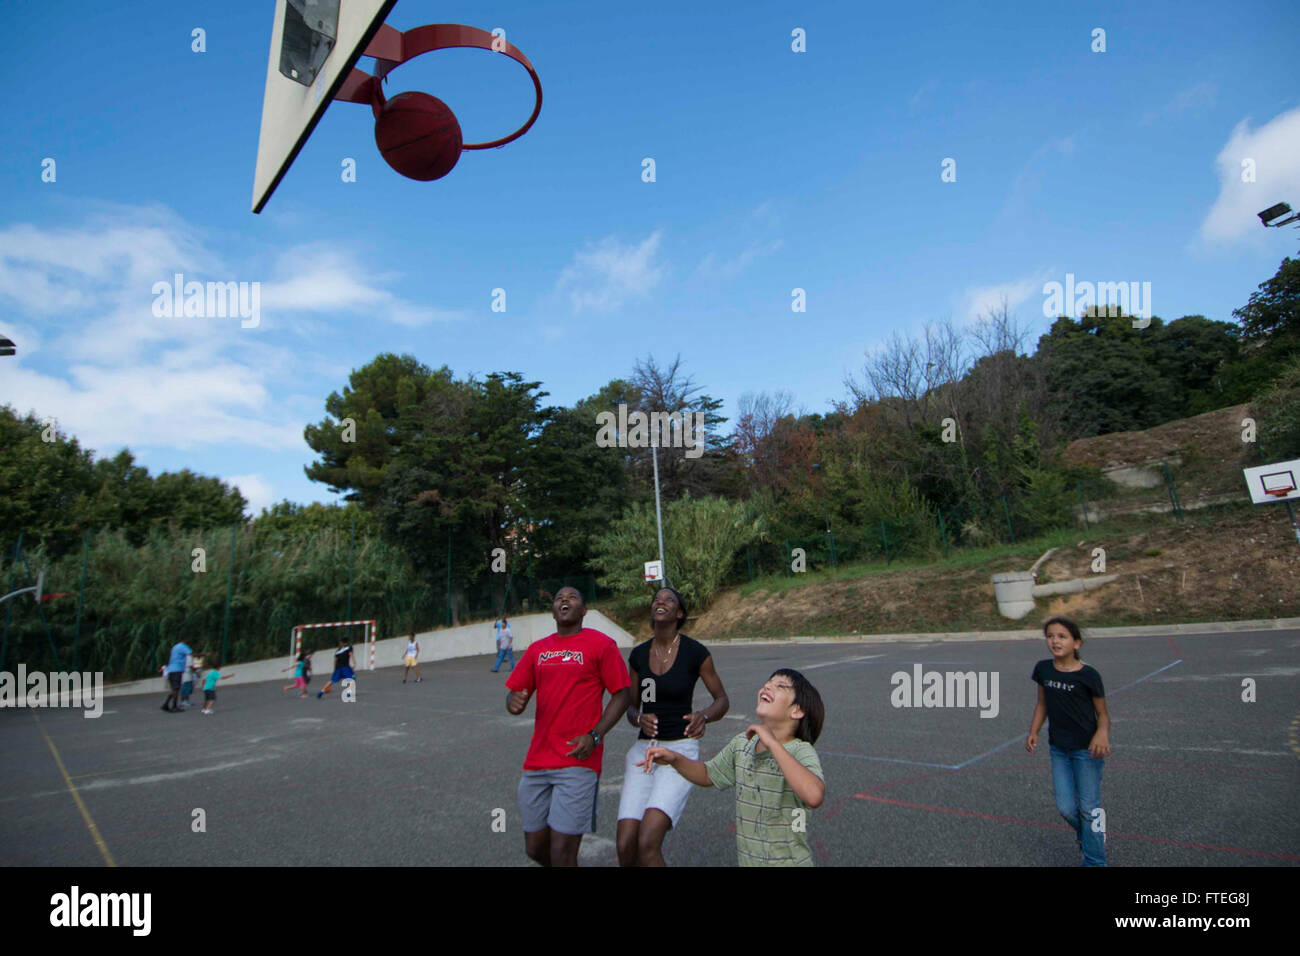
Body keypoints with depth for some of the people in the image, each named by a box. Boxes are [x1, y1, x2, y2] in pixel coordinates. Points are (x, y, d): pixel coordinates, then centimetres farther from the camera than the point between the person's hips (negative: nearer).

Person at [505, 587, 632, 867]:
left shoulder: (601, 644, -2)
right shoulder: (537, 649, 13)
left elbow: (623, 694, -3)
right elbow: (515, 695, 14)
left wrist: (595, 735, -14)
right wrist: (514, 702, -11)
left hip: (578, 761, -5)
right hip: (537, 763, 5)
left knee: (562, 851, -7)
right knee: (535, 848, 12)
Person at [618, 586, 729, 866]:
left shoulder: (696, 652, -8)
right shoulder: (638, 654, 5)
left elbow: (723, 701, 1)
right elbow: (630, 709, 11)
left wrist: (703, 716, -22)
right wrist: (640, 720, -14)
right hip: (643, 751, 5)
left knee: (647, 845, -23)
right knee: (626, 850, -6)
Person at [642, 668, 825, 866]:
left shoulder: (801, 752, -18)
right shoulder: (741, 744, 0)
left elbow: (814, 796, -37)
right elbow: (708, 776, 15)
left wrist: (773, 744, -34)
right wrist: (674, 759, -3)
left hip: (790, 861, -5)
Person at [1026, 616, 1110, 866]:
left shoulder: (1088, 675, -15)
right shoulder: (1043, 669, -2)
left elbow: (1102, 713, -6)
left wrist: (1102, 734, -25)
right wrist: (1033, 732, -2)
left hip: (1087, 748, -4)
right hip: (1058, 748, 4)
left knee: (1089, 806, 4)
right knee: (1065, 807, 8)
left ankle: (1094, 861, 20)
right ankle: (1084, 834, 39)